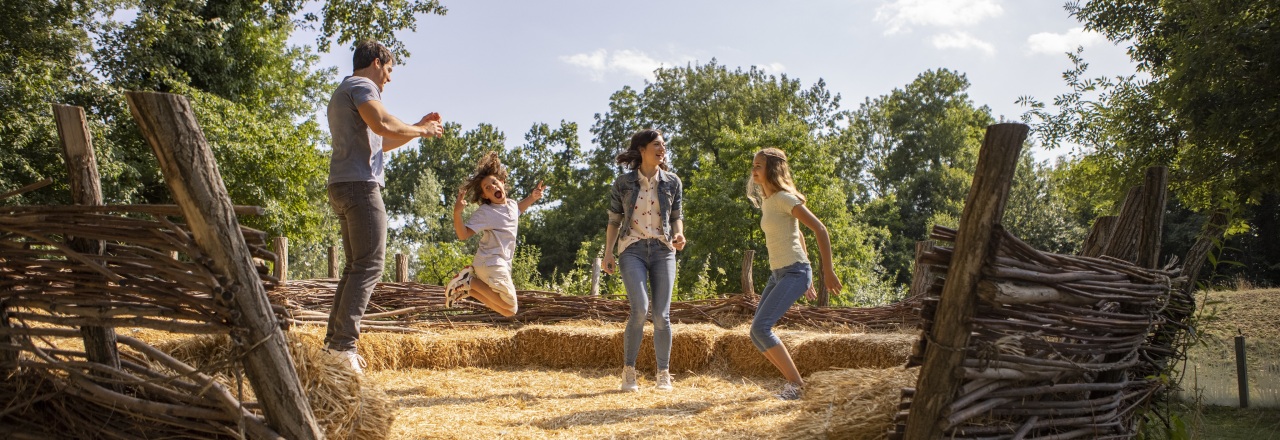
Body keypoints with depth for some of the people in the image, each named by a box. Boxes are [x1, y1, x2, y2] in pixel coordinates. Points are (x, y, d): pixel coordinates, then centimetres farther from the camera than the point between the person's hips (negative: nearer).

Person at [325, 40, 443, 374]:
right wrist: (421, 131, -5)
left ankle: (335, 341, 9)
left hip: (343, 187, 11)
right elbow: (383, 124, -21)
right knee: (369, 266, -13)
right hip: (360, 184, -11)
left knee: (355, 266, 12)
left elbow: (376, 143, 34)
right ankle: (343, 344, -19)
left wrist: (417, 128, 28)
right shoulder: (362, 86, -3)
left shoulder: (342, 92, 30)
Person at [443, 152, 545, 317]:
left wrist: (532, 198, 26)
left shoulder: (512, 205, 12)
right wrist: (457, 212, -31)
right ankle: (471, 281, -7)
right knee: (510, 307, -17)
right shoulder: (484, 213, -11)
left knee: (508, 311, 8)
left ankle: (468, 287, 10)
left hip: (503, 264, 8)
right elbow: (463, 235, -16)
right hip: (491, 264, -8)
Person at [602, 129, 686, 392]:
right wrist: (608, 253, -2)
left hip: (663, 250, 2)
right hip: (632, 249, -2)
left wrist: (679, 235, -10)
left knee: (662, 314, -4)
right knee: (640, 309, -20)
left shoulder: (672, 182, 7)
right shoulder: (623, 183, 3)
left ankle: (663, 373, 11)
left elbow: (677, 217, 12)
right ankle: (628, 370, -4)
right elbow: (614, 221, 8)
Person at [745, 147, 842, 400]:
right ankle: (793, 381, 12)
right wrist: (806, 280, 24)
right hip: (778, 274, 9)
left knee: (761, 327, -20)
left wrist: (828, 271, -15)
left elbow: (820, 229, -16)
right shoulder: (766, 200, 15)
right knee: (757, 333, 3)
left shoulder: (783, 198, -12)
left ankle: (796, 384, -10)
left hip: (794, 273, -9)